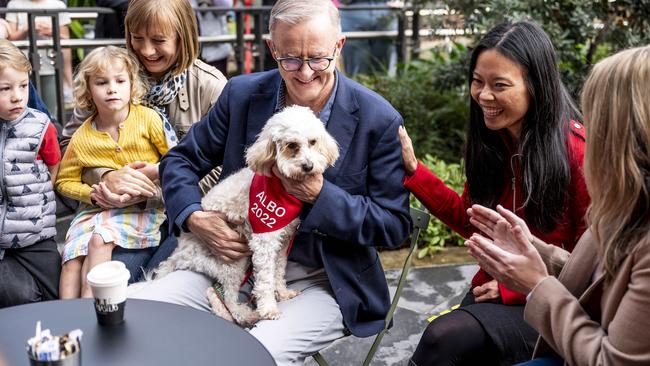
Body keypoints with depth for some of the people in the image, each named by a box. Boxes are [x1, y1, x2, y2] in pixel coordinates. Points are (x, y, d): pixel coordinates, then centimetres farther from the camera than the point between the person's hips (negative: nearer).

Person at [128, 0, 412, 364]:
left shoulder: (379, 120, -11)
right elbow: (181, 160, 9)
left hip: (323, 281, -3)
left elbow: (395, 225, -8)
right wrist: (195, 218, -11)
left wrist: (321, 196, -21)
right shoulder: (242, 94, -2)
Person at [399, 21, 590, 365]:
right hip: (493, 291, 5)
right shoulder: (490, 141, 2)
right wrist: (412, 170, 3)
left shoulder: (577, 149, -16)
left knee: (445, 337, -28)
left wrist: (514, 287, -14)